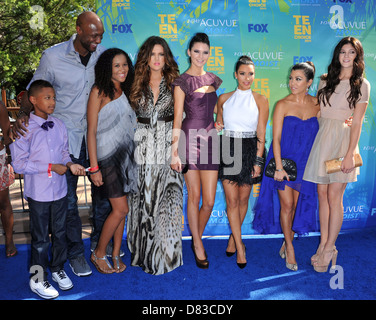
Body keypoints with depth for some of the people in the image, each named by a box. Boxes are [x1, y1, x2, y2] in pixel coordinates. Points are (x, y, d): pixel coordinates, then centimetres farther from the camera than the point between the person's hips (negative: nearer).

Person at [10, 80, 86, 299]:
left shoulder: (59, 125, 1)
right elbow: (19, 164, -14)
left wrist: (70, 164, -9)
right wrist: (51, 167, -17)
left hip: (60, 190, 4)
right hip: (38, 193, -4)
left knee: (60, 232, 18)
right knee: (41, 238, 11)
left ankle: (58, 269, 41)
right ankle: (38, 280, 32)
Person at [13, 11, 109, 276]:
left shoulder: (103, 54, 1)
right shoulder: (53, 56, -6)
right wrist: (23, 116, -15)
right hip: (67, 137, -2)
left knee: (104, 192, 11)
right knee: (69, 199, 6)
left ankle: (100, 242, 34)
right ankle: (76, 252, 26)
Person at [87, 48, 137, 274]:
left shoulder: (125, 92, 12)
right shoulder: (99, 92, -7)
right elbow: (91, 131, -10)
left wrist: (132, 155, 8)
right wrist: (94, 167, -14)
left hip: (126, 154, 6)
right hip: (108, 156, -6)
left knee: (120, 209, 9)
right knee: (121, 209, -6)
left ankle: (116, 254, 23)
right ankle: (99, 254, 15)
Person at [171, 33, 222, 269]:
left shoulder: (214, 80, 15)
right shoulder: (182, 81, 0)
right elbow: (177, 118, -5)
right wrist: (174, 151, -9)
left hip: (210, 139, 4)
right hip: (190, 139, -4)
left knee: (209, 201, 3)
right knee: (194, 196, 4)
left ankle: (197, 237, 29)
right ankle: (198, 245, 22)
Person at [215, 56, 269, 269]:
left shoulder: (260, 100, 4)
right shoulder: (224, 98, 9)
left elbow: (261, 133, 0)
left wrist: (258, 161, -6)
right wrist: (217, 127, -6)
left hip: (249, 151, 0)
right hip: (227, 150, 1)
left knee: (243, 198, 8)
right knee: (232, 200, -2)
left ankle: (233, 237, 30)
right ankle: (239, 246, 8)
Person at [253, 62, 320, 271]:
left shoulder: (317, 104, 2)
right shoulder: (283, 105, -8)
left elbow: (317, 134, 11)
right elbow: (276, 138, -10)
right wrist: (279, 167, -15)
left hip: (304, 162, 3)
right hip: (284, 160, -3)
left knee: (296, 204, 10)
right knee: (287, 204, 0)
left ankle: (288, 240, 30)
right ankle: (290, 247, 18)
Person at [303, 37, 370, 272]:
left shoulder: (362, 84, 2)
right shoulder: (325, 81, 13)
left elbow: (357, 122, -5)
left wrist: (350, 153, -12)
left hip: (343, 140, -4)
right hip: (322, 138, 4)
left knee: (334, 196, -4)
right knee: (322, 193, 6)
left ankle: (329, 249, 10)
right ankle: (324, 245, 19)